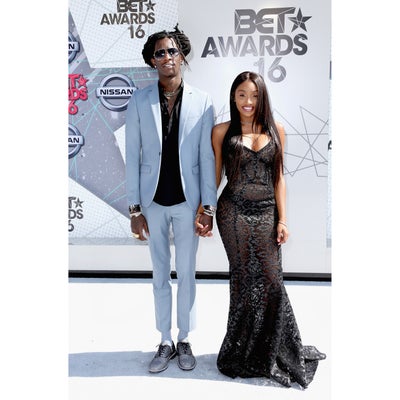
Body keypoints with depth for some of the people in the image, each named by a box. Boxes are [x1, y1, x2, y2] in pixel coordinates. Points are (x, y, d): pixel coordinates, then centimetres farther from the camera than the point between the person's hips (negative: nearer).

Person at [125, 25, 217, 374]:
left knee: (187, 274, 11)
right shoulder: (139, 100, 0)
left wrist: (208, 207, -6)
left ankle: (185, 340, 30)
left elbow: (207, 158, -3)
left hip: (188, 201, -1)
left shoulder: (202, 101, -2)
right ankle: (165, 342, 29)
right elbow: (133, 157, -1)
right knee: (160, 275, 13)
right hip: (153, 202, 1)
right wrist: (135, 208, -4)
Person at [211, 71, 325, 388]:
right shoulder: (222, 131, 4)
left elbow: (279, 178, 8)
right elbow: (215, 176, 5)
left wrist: (282, 219, 2)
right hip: (234, 213, -1)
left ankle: (273, 352, 23)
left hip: (266, 213, 2)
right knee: (244, 280, 5)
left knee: (272, 281, 1)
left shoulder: (276, 130, 9)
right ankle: (242, 355, 23)